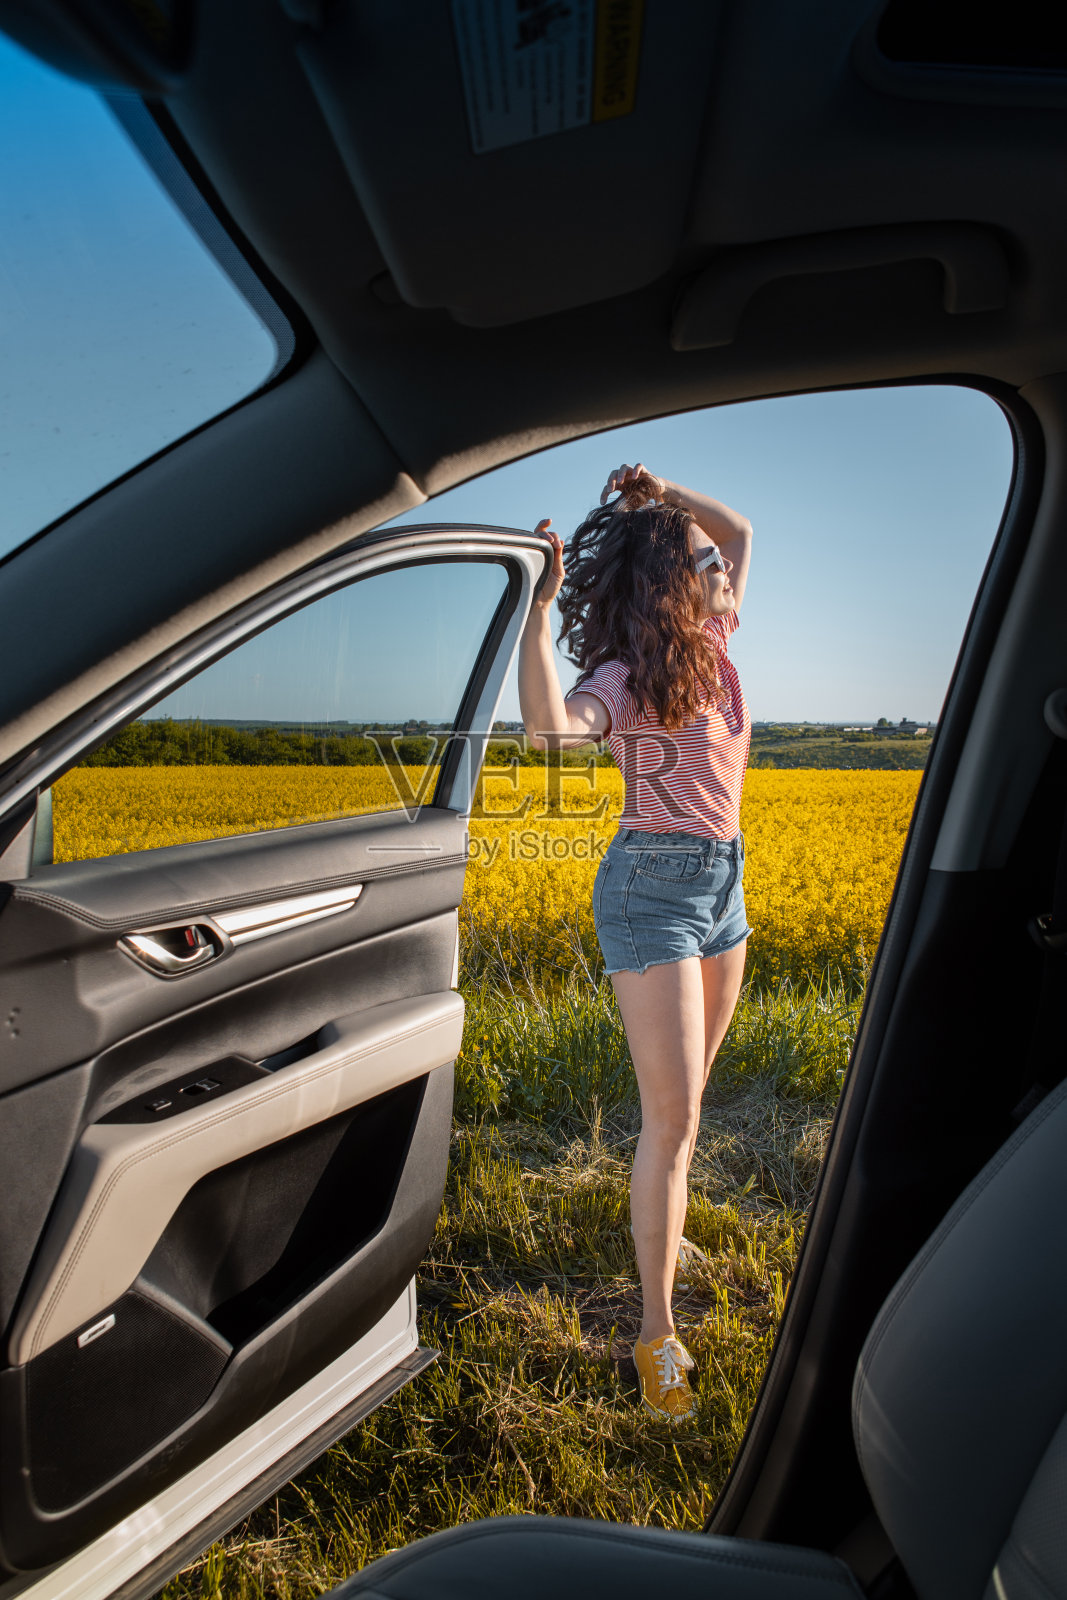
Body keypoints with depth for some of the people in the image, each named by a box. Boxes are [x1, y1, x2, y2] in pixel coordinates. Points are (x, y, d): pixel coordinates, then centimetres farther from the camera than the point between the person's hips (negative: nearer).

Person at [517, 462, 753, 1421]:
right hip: (654, 886, -8)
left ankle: (661, 1225, 43)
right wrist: (540, 603, -35)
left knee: (686, 1096, 20)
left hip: (723, 883, 8)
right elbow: (548, 726, -36)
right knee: (671, 1114, -6)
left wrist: (660, 493, 7)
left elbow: (742, 529, 21)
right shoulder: (626, 676, -14)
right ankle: (658, 1332, 8)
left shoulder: (711, 646, 8)